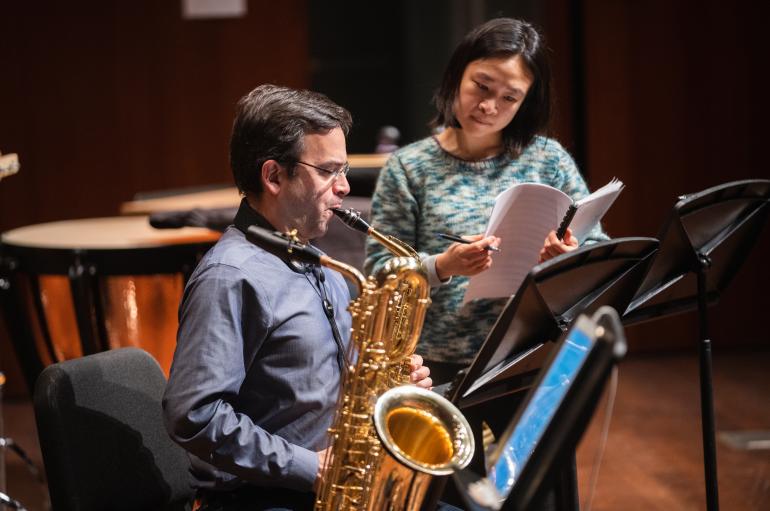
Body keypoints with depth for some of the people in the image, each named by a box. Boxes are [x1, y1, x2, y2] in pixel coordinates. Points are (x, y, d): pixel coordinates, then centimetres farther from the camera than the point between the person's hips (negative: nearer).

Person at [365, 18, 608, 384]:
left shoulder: (549, 159, 8)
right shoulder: (408, 168, 4)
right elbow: (379, 271, 1)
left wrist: (572, 258, -13)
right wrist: (440, 267, -18)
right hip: (441, 368, -1)